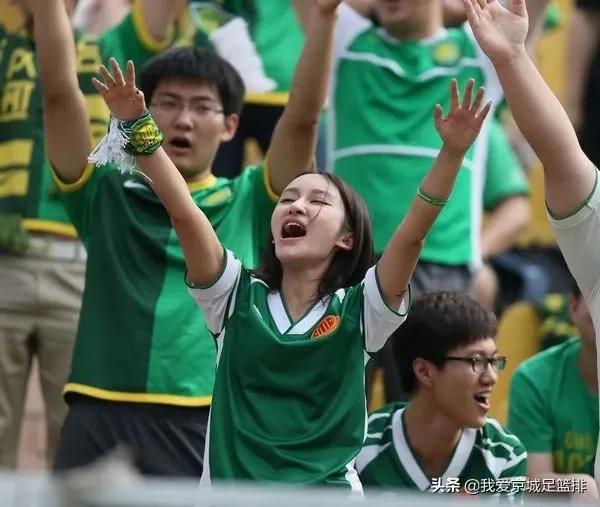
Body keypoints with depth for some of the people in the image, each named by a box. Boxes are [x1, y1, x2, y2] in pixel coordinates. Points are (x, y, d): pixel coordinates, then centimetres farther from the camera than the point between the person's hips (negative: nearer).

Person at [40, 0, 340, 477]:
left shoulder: (249, 204, 10)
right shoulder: (106, 196, 11)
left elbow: (303, 117, 0)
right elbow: (60, 92, 3)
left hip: (205, 427, -1)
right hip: (99, 422, 1)